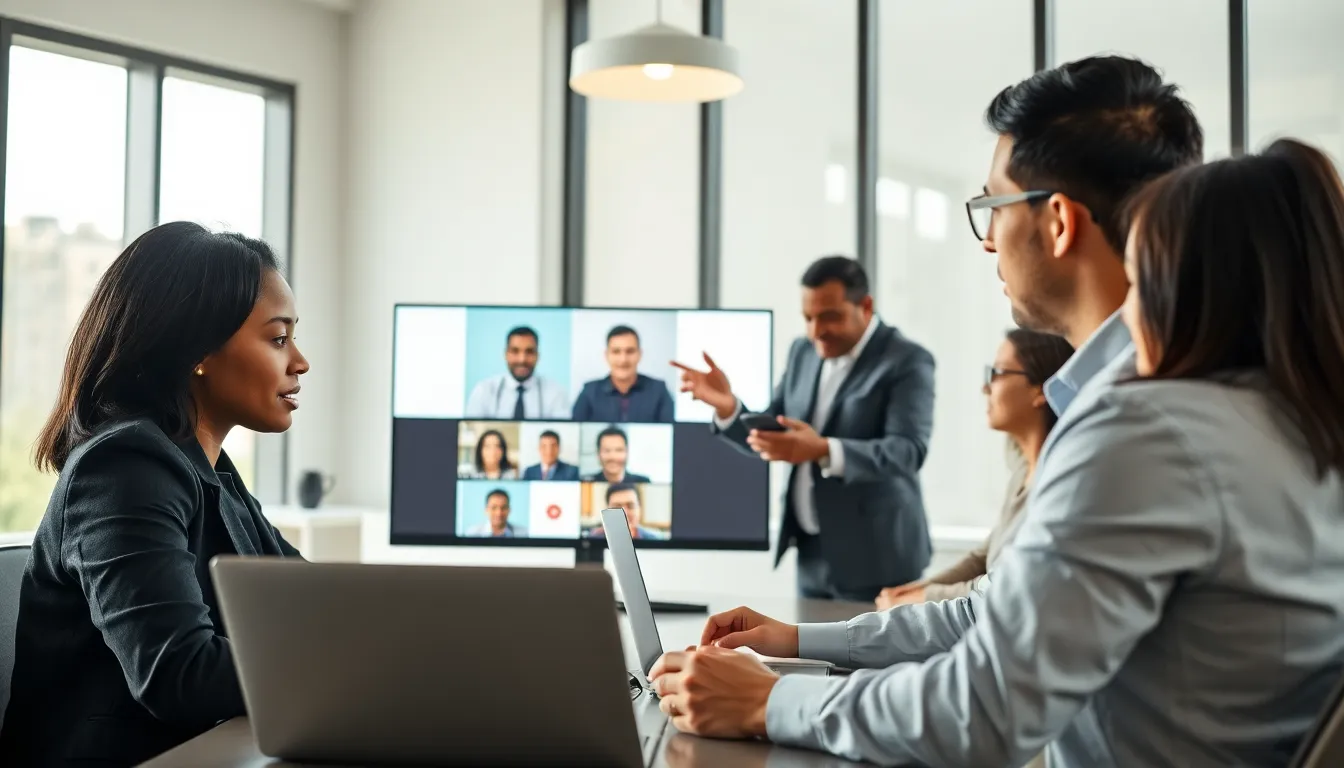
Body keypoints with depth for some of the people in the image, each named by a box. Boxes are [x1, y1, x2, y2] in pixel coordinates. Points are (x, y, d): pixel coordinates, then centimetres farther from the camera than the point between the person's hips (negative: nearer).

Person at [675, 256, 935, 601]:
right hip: (813, 554, 6)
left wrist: (824, 451, -37)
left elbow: (908, 451, -22)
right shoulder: (803, 353, 9)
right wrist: (727, 407, -9)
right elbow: (768, 437, 12)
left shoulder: (907, 361, -10)